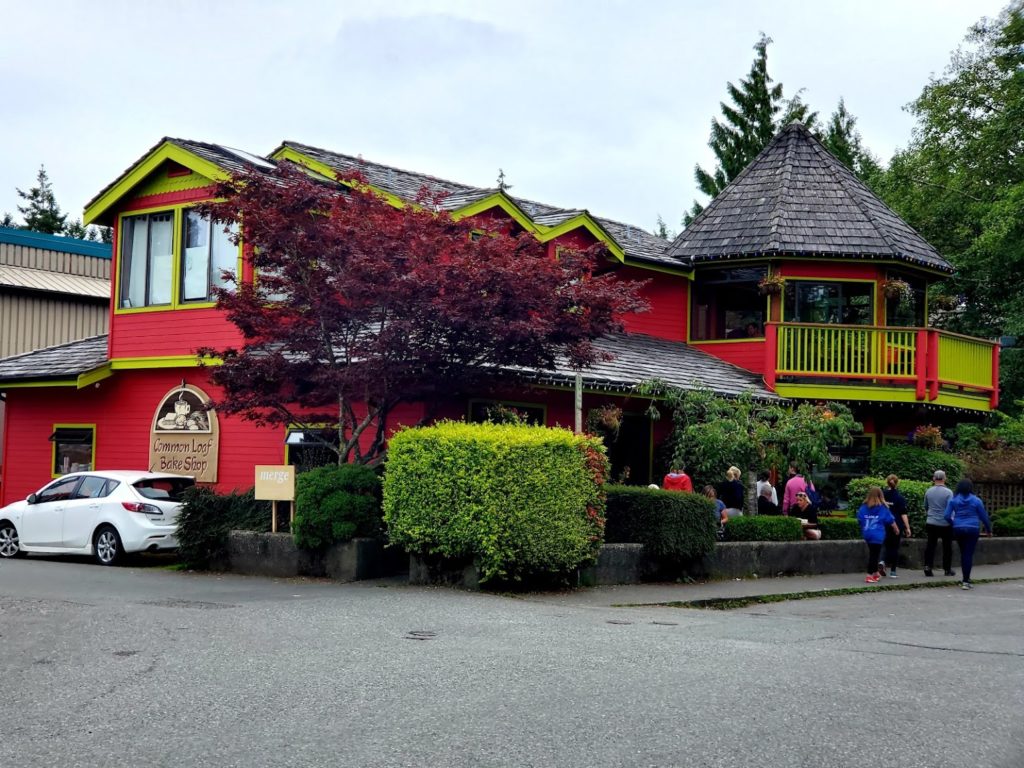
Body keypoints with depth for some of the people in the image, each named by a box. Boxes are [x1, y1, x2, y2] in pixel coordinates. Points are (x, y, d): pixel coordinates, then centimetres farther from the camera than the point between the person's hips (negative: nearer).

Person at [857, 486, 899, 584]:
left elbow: (859, 520, 6)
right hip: (877, 535, -4)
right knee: (874, 555, -2)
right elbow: (891, 521, 3)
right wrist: (896, 529, 21)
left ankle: (875, 573, 30)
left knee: (873, 553, 19)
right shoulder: (882, 507, -5)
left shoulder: (863, 507, 2)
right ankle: (869, 575, -8)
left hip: (867, 534, 4)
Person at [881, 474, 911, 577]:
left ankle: (883, 561, -11)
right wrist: (907, 527, -6)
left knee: (887, 546, 16)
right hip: (897, 526, -3)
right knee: (895, 548, 7)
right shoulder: (899, 497, -8)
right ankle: (893, 571, 9)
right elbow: (903, 514, -10)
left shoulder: (882, 495, 1)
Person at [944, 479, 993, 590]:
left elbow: (947, 516, -3)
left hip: (958, 530, 2)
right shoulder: (976, 500, 0)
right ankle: (966, 581, -7)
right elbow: (984, 516, 5)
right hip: (973, 530, -2)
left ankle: (966, 578, 22)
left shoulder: (953, 500, 2)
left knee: (963, 553, 16)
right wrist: (989, 530, 18)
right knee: (969, 554, -2)